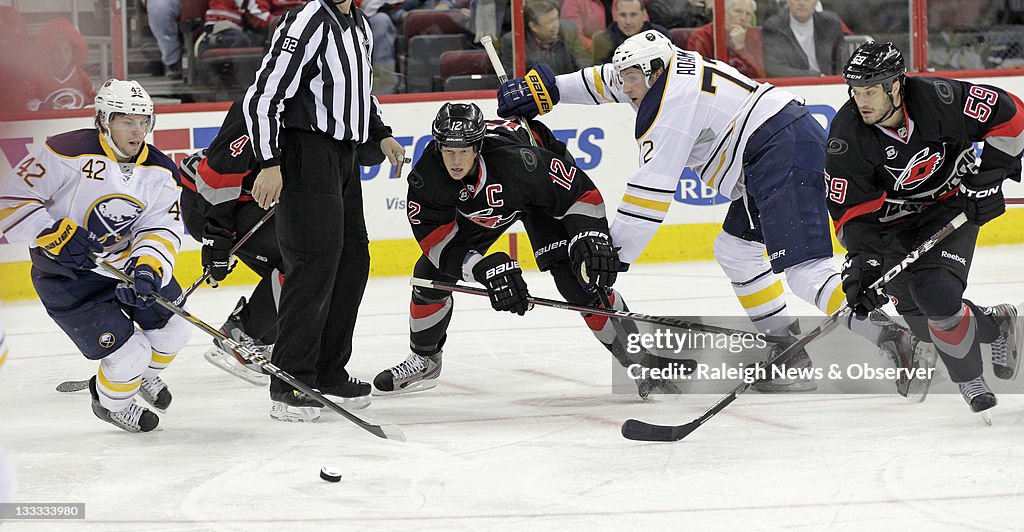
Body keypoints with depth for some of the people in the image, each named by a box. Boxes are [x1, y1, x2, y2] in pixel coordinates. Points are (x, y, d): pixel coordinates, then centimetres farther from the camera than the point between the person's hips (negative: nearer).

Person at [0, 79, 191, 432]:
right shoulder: (68, 153, -23)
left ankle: (146, 374, 40)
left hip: (127, 261, 6)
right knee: (128, 355, -12)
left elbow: (162, 229, -12)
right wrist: (56, 234, -32)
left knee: (174, 326, 6)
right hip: (66, 274, -6)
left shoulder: (159, 171, -5)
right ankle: (111, 401, 22)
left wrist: (148, 267, -32)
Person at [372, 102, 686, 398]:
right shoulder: (426, 177, -33)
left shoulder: (518, 160, -43)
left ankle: (638, 358, -9)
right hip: (473, 207, 4)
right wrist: (485, 269, -41)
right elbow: (436, 239, -29)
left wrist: (590, 238, -43)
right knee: (430, 273, -2)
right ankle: (424, 361, 22)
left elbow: (580, 191, -32)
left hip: (542, 192, -4)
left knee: (576, 278, -20)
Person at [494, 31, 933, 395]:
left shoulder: (671, 102, -10)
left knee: (804, 268, -21)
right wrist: (548, 89, 30)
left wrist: (615, 252, -10)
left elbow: (653, 188, -13)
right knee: (736, 249, 20)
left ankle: (895, 343, -32)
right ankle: (792, 356, 15)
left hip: (785, 152, -11)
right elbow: (605, 81, 36)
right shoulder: (670, 68, 18)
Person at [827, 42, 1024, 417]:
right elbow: (852, 211, -16)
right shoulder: (846, 136, -21)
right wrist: (863, 260, -30)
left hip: (952, 205, -3)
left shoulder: (938, 99, -27)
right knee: (919, 317, -3)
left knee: (936, 295, -23)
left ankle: (969, 378, 4)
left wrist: (988, 177, -16)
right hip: (895, 224, 3)